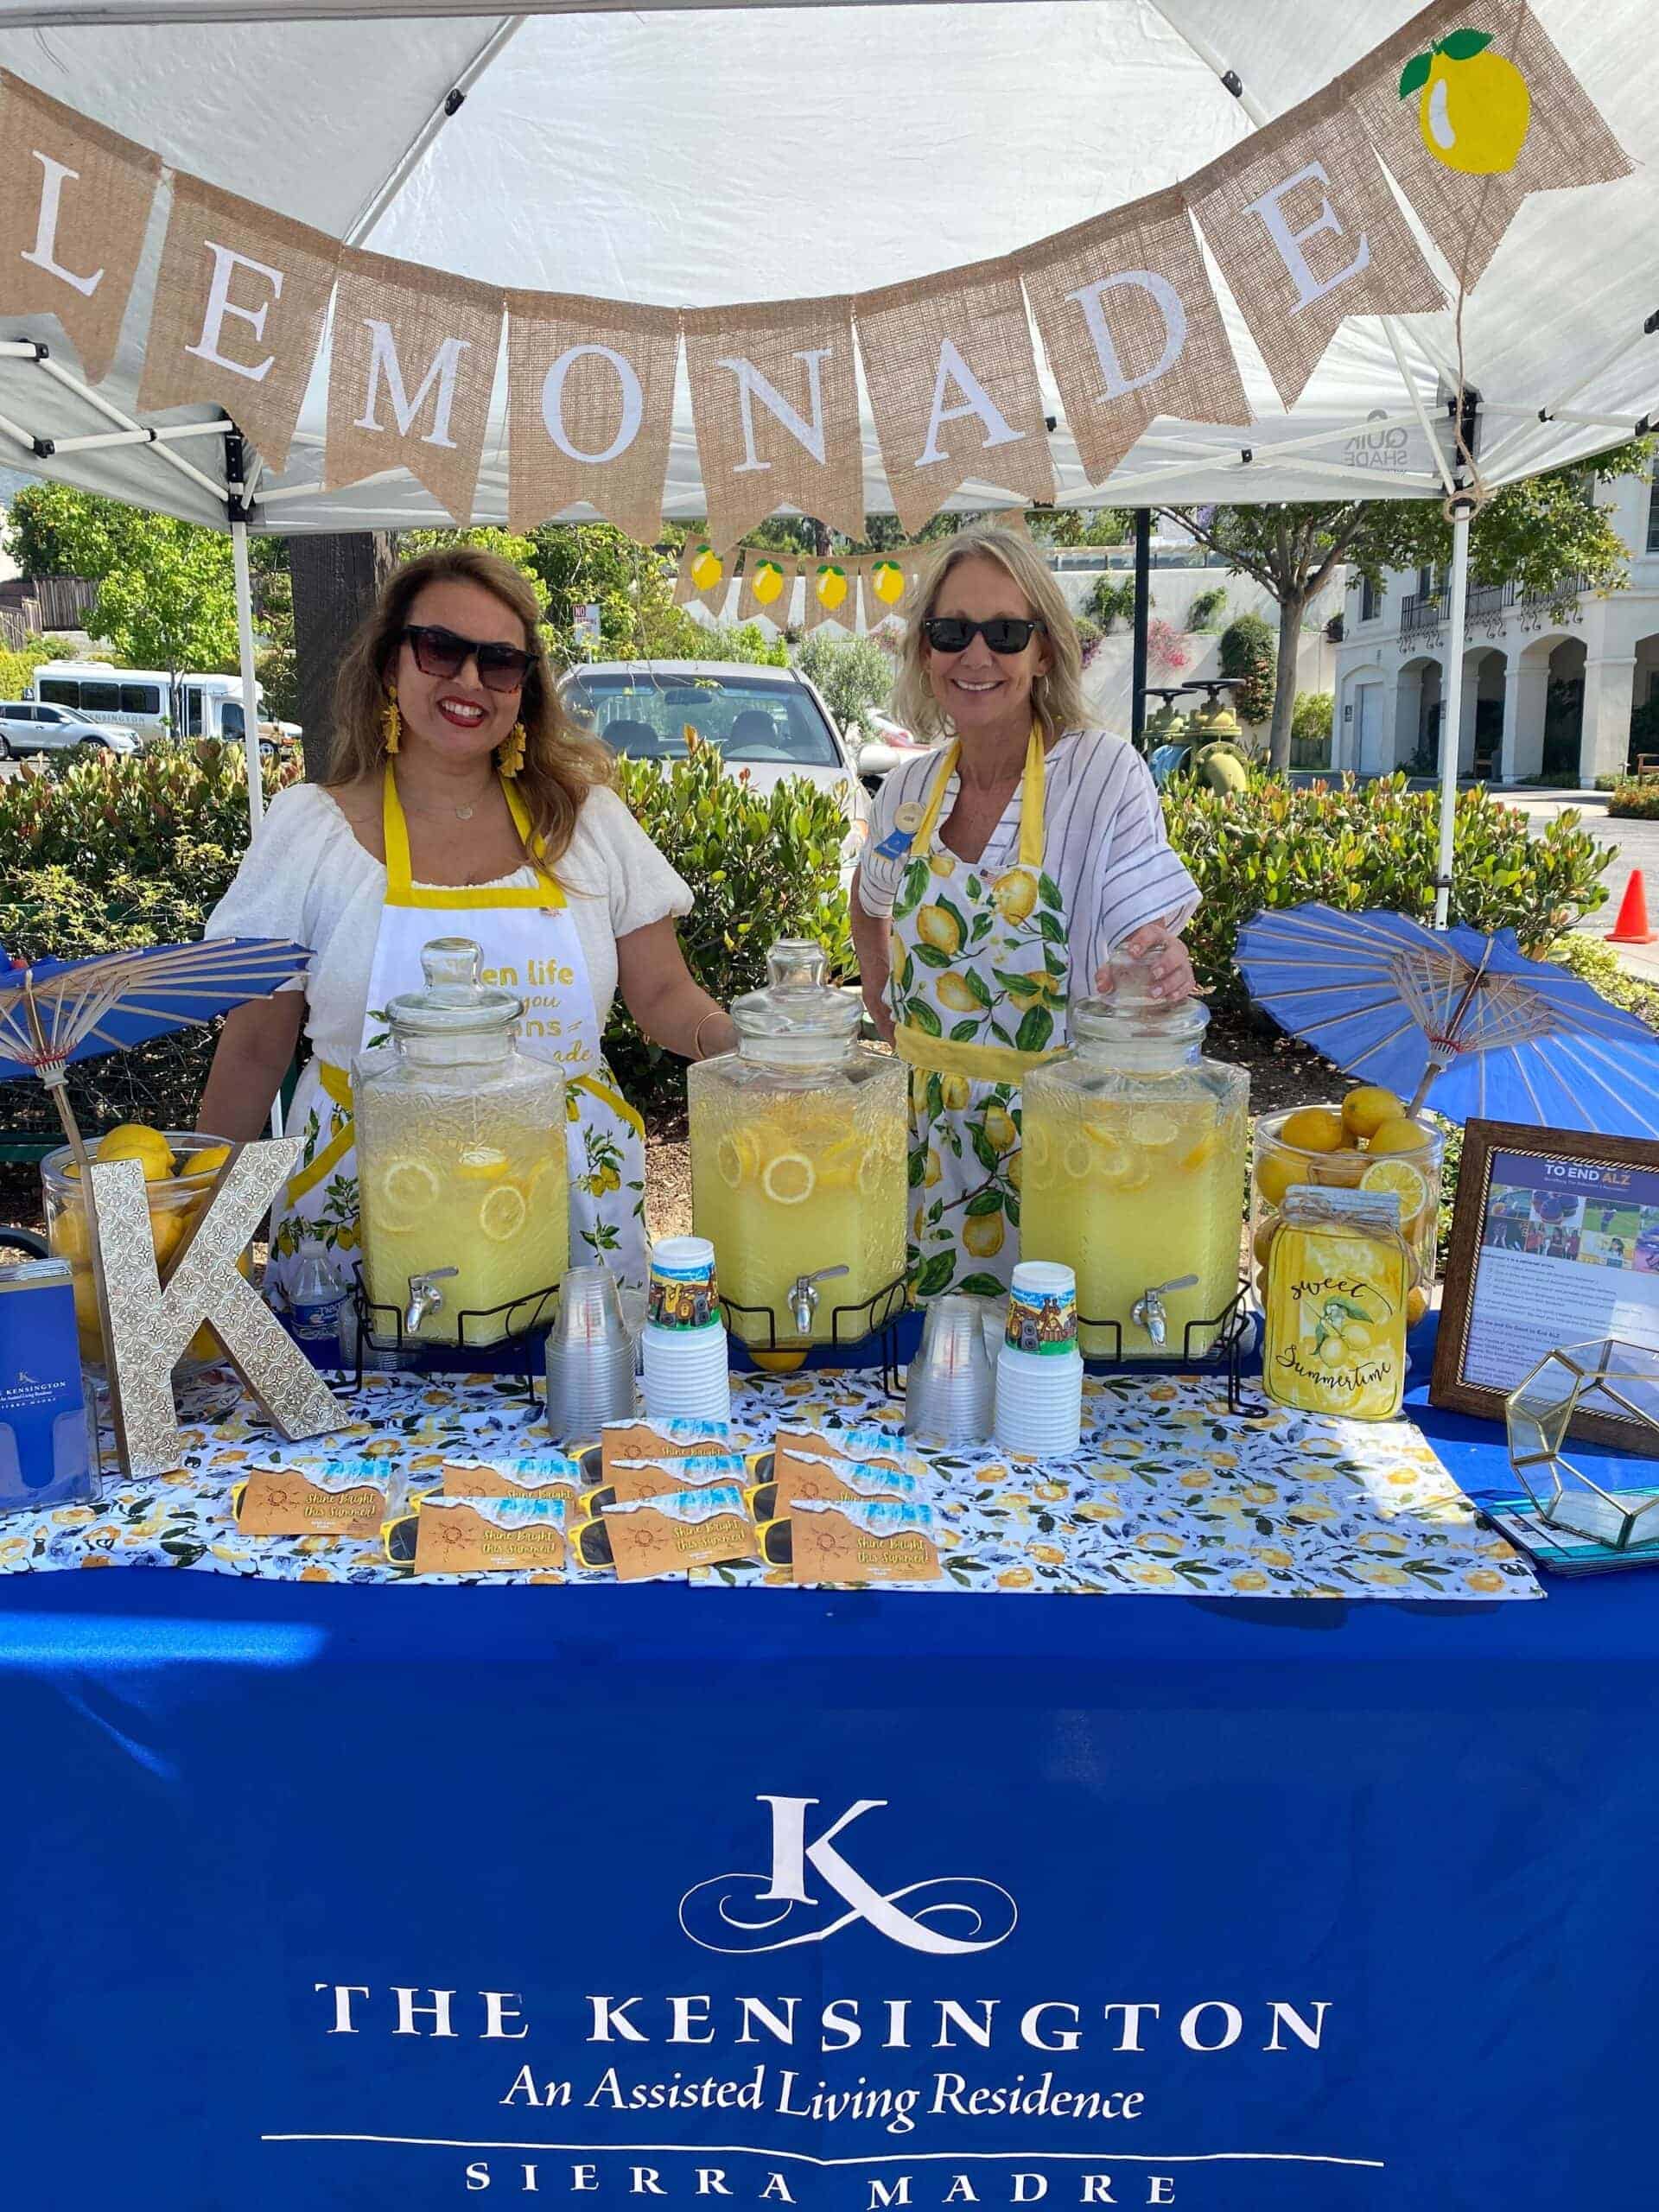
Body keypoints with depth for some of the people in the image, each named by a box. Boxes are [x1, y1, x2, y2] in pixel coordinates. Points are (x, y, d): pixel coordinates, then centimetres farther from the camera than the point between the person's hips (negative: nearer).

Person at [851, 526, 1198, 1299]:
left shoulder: (1104, 773, -11)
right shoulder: (909, 789, 3)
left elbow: (1153, 943, -14)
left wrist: (1164, 972, -36)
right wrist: (891, 1024, 9)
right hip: (928, 1138, 4)